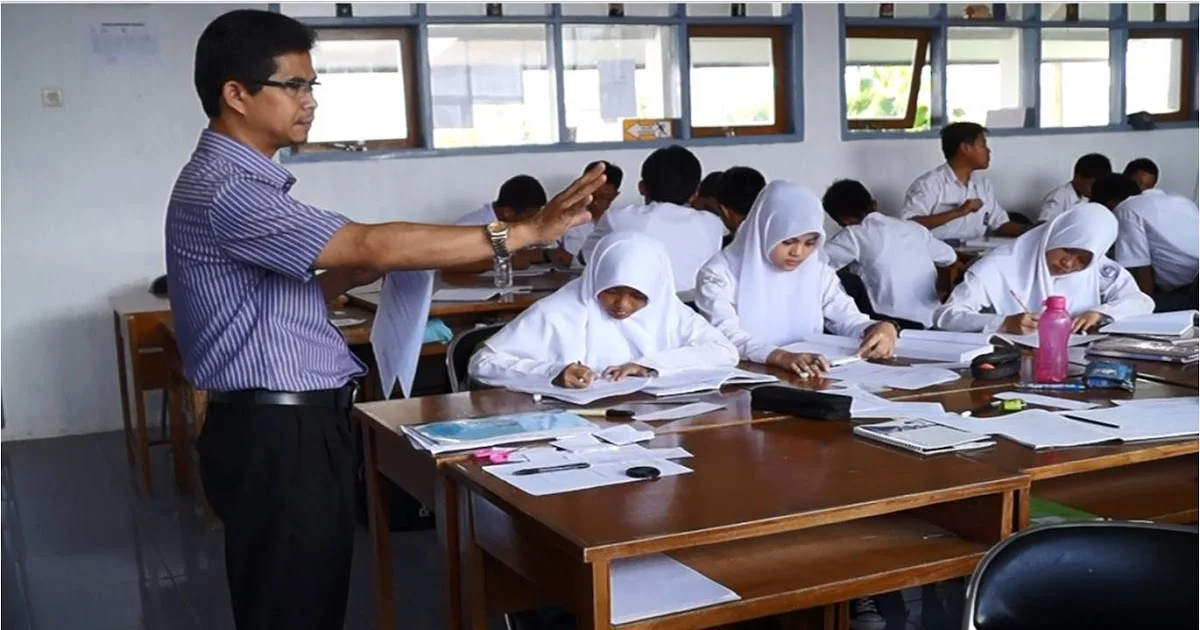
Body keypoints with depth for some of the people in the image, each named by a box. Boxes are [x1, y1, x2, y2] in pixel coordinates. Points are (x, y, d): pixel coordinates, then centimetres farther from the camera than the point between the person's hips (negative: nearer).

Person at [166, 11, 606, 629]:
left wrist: (357, 272, 2)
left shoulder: (244, 180, 13)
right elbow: (371, 245, -28)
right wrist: (522, 231, -27)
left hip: (295, 424, 10)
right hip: (275, 435, -10)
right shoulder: (223, 190, -20)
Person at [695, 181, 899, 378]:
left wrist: (881, 328, -12)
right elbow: (726, 337, -20)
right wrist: (781, 357, -37)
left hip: (806, 377, 5)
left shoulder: (817, 272, 11)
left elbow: (849, 319, 11)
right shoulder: (721, 274, -7)